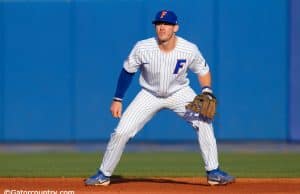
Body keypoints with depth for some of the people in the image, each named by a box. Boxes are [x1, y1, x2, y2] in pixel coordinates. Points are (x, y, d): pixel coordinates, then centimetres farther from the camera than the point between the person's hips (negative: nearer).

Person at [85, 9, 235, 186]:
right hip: (150, 95, 0)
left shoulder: (189, 50, -23)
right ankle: (104, 175, 9)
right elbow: (128, 72, -8)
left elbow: (203, 71, -5)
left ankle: (213, 172, -8)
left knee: (203, 122, -20)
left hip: (180, 92, 0)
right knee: (121, 132, -9)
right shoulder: (143, 48, -24)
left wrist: (207, 91, -23)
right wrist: (117, 100, -7)